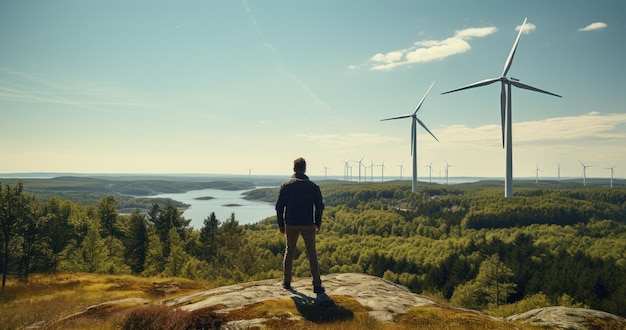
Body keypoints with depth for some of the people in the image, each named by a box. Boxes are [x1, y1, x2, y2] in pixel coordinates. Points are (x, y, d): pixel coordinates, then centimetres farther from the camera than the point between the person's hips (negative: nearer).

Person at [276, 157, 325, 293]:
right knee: (312, 254, 6)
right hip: (308, 225, 0)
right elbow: (319, 206, 0)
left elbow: (279, 206, -3)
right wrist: (318, 223, 12)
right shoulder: (313, 186, -1)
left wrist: (281, 224, 6)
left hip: (291, 224, 1)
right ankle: (317, 284, 4)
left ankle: (286, 281, 20)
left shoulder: (286, 185, -2)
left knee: (289, 252, 16)